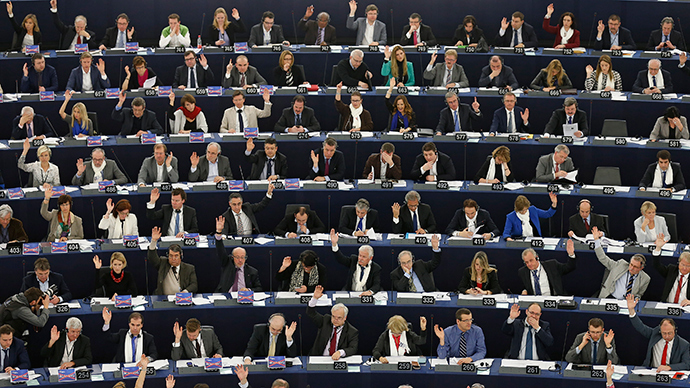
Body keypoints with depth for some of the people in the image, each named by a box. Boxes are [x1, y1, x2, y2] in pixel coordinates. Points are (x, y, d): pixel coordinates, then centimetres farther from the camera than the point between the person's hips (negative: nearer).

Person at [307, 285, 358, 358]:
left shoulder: (352, 332, -1)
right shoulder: (326, 320, 9)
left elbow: (353, 349, -12)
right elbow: (311, 313, 9)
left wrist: (340, 352, -32)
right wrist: (315, 298, -8)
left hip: (338, 362, -1)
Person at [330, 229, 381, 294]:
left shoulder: (376, 268, -2)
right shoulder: (353, 260, 5)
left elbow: (377, 285, -10)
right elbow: (340, 258, -7)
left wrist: (370, 292, -34)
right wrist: (334, 244, -24)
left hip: (365, 295, -1)